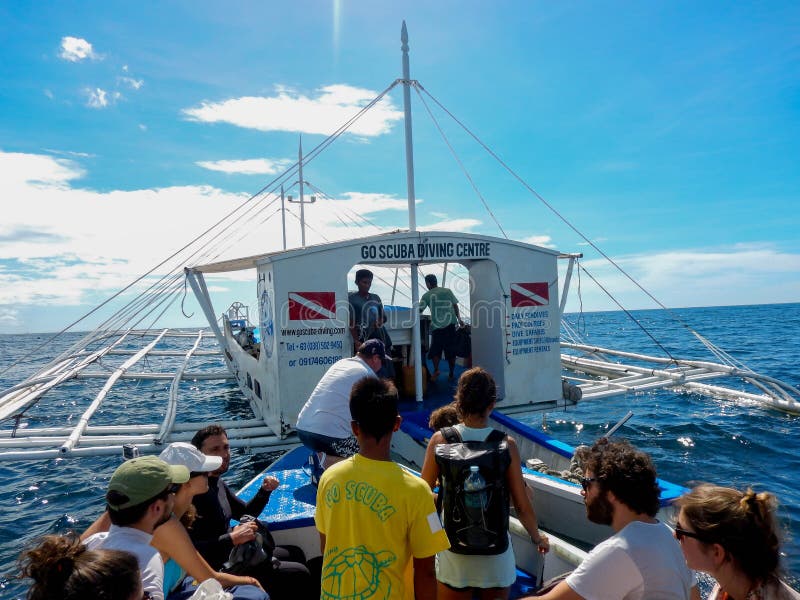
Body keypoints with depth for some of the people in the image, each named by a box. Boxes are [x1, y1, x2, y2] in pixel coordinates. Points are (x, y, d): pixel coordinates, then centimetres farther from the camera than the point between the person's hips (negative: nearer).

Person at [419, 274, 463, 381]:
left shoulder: (427, 295, 2)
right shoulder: (447, 291, 8)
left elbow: (419, 310, 3)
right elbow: (455, 306, 7)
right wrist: (459, 319, 16)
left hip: (437, 327, -2)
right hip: (450, 325, 3)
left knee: (435, 350, 9)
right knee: (451, 351, 9)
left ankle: (436, 370, -8)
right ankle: (451, 374, 12)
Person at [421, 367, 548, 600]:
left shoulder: (440, 440, -12)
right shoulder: (506, 444, -12)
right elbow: (522, 506, -6)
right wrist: (537, 537, 13)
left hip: (455, 554, 0)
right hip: (495, 554, 1)